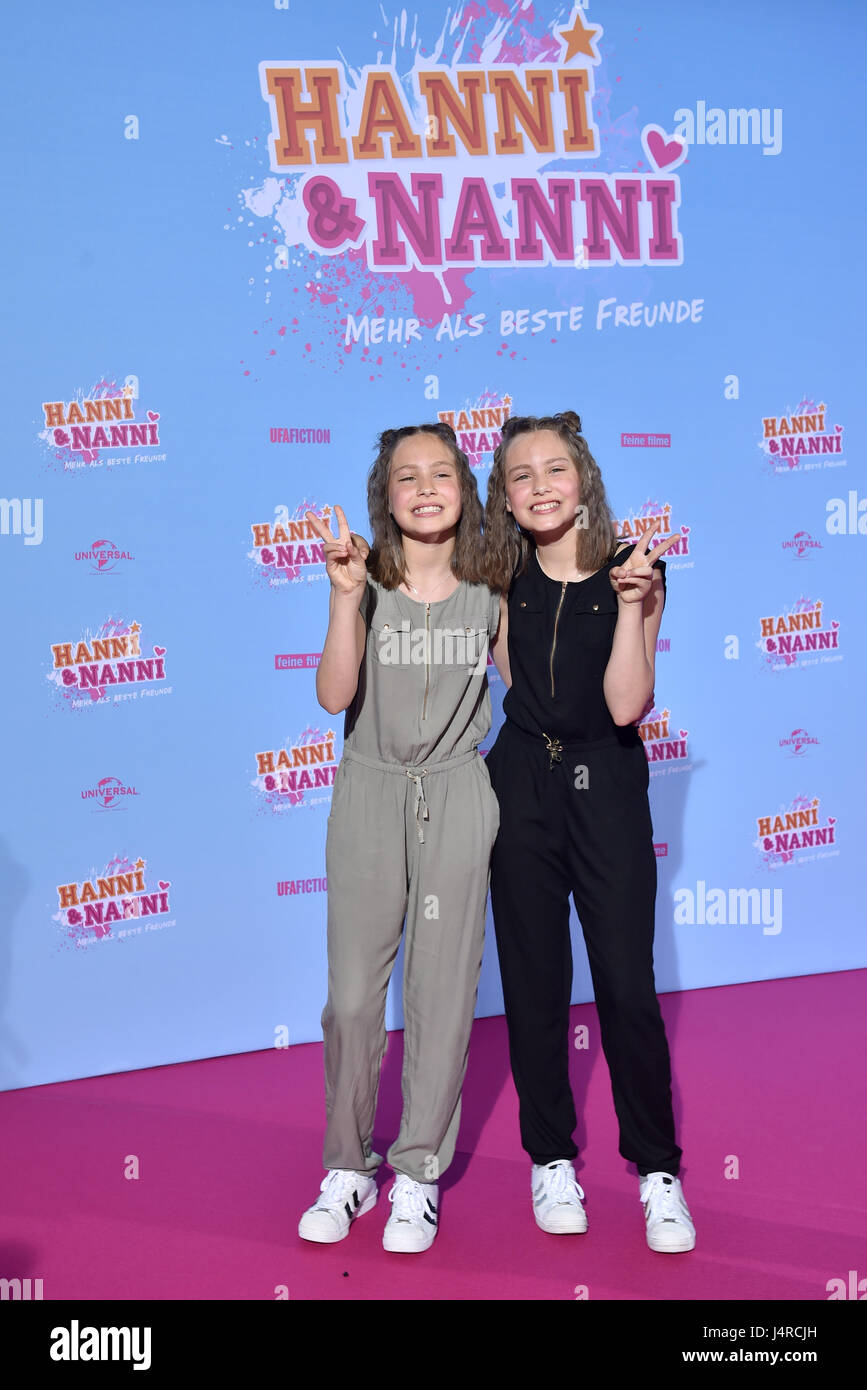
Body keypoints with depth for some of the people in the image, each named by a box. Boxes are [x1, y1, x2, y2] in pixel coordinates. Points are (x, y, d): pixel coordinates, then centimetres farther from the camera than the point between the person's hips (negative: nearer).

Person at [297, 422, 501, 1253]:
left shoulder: (490, 590, 3)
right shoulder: (366, 581, -1)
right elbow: (334, 695, -14)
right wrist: (345, 596, -24)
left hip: (455, 796, 1)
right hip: (371, 793, 0)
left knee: (442, 991, 4)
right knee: (352, 994, 1)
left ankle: (420, 1173, 20)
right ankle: (348, 1168, 21)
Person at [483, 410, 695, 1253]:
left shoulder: (632, 570, -5)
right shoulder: (505, 580, 4)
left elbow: (626, 704, -13)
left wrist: (631, 601, -20)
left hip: (606, 783, -2)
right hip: (523, 783, 3)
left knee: (627, 985, -2)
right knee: (534, 982, 8)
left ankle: (657, 1169, 16)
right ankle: (551, 1159, 24)